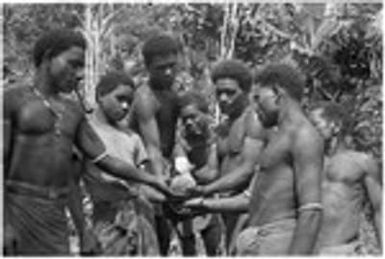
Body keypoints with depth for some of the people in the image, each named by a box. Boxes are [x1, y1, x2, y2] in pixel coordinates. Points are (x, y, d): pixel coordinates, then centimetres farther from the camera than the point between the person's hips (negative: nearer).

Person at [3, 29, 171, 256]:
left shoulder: (73, 112, 15)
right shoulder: (11, 100, -4)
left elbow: (106, 161, 12)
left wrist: (153, 180, 3)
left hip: (55, 217, 6)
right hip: (17, 210, -6)